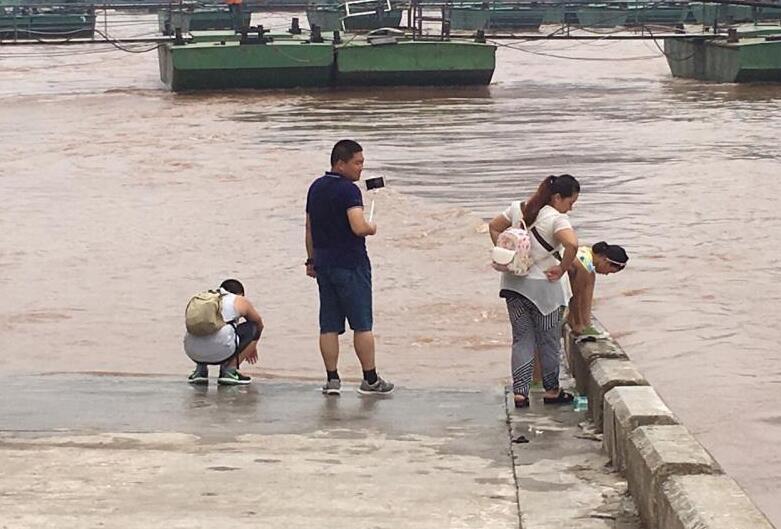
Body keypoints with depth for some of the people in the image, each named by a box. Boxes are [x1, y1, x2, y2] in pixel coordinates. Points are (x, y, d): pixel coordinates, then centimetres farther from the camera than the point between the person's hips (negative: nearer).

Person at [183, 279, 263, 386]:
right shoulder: (241, 301, 19)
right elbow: (259, 324, 37)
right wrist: (252, 347, 57)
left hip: (192, 352, 5)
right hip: (220, 351, -5)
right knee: (253, 328, 19)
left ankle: (200, 368, 16)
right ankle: (230, 370, 9)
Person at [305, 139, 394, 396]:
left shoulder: (316, 188, 11)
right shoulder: (348, 190, -15)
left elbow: (309, 229, 17)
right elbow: (359, 227, -27)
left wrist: (311, 261, 24)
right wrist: (372, 228, -5)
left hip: (324, 263, 7)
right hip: (351, 264, -7)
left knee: (329, 326, 7)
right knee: (362, 324, 0)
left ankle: (332, 379, 6)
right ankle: (370, 380, 5)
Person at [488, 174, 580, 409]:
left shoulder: (518, 209, 5)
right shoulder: (557, 219, -17)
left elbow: (494, 227, 17)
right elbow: (572, 244, -33)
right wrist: (562, 269, -19)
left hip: (513, 282, 5)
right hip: (543, 286, -5)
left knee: (522, 339, 11)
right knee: (548, 341, 12)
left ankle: (519, 391, 3)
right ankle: (551, 390, 23)